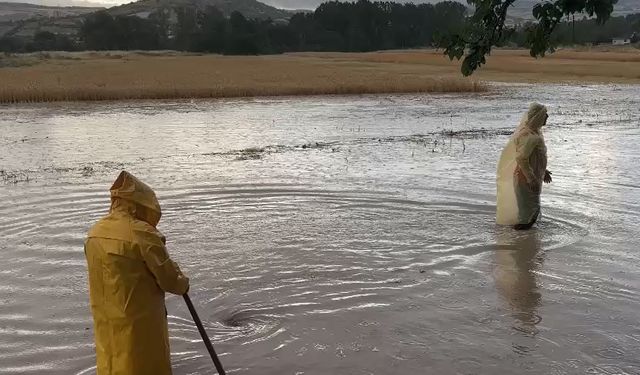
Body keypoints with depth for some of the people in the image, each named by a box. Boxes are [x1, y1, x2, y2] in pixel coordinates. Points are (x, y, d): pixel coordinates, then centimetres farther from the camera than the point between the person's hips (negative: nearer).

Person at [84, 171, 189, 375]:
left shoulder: (94, 233, 2)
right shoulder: (142, 234, -21)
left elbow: (117, 274, 9)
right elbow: (168, 278, -15)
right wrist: (183, 284, 6)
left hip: (105, 323, 7)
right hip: (140, 322, -7)